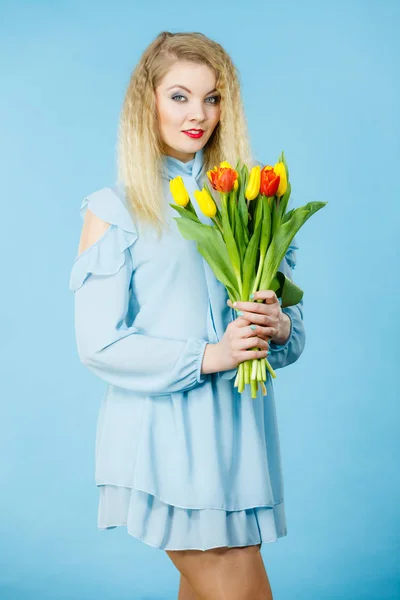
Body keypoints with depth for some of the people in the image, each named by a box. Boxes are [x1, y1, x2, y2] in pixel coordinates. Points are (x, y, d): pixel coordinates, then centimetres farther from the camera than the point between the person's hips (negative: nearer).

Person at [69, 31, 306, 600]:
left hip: (242, 429, 5)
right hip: (167, 437, -5)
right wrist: (209, 355, -17)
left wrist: (279, 328, -12)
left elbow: (295, 327, 12)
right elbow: (99, 345, -8)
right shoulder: (115, 210, -2)